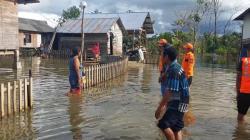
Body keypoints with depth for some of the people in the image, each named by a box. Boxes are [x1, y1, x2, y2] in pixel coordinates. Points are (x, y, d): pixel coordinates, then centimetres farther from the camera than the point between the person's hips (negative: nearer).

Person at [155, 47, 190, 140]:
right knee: (177, 129, 16)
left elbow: (169, 92, -23)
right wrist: (165, 104, 22)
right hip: (178, 103, 10)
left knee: (164, 125, -17)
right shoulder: (177, 67, 11)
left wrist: (159, 108, -19)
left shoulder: (173, 70, -20)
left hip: (178, 103, -10)